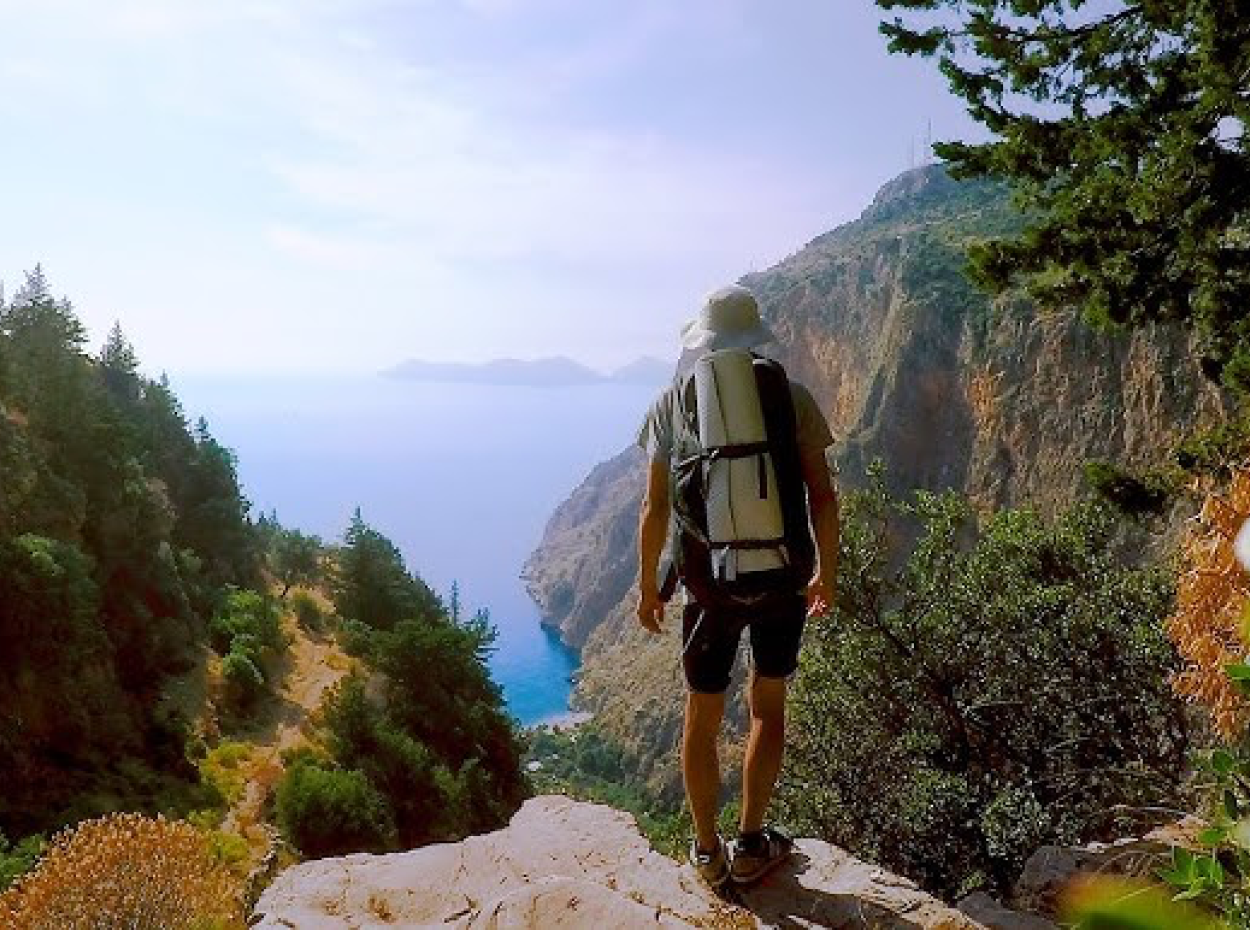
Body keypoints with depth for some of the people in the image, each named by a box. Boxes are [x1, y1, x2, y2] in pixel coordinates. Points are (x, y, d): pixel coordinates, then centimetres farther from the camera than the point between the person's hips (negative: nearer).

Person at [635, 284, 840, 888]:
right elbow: (823, 498, -3)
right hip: (783, 580, 1)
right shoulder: (791, 397, -3)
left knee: (703, 716, 15)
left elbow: (655, 508, -2)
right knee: (767, 709, 18)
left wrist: (647, 584, 9)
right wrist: (827, 574, 11)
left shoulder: (673, 402, -2)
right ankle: (750, 846, 26)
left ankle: (708, 854, 26)